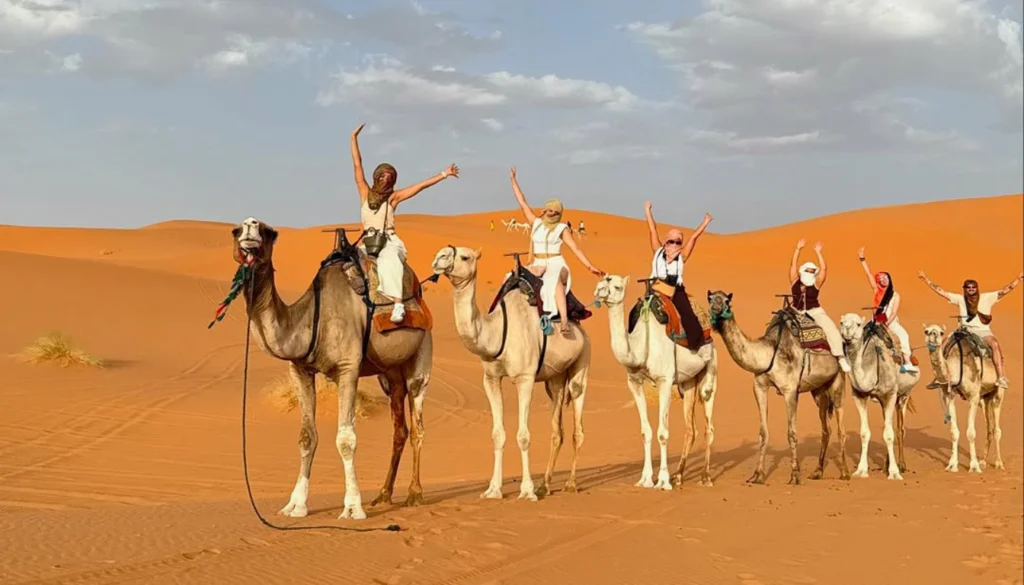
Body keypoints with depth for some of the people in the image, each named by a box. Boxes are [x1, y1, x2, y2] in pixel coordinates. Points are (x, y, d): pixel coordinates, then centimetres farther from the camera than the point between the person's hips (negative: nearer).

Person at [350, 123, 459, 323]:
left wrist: (444, 174, 5)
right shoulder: (366, 193, 12)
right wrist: (354, 138, 12)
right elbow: (357, 165, 12)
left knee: (388, 260, -36)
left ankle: (398, 303, -51)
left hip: (390, 242, -4)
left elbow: (421, 185, 7)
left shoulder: (393, 197, 7)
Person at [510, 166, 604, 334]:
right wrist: (513, 180, 14)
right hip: (537, 265, 5)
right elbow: (522, 202, 14)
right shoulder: (535, 223, 12)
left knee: (555, 280, -40)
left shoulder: (561, 228, 4)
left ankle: (564, 320, -56)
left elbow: (576, 249, 0)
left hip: (556, 264, -5)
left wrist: (590, 266, -10)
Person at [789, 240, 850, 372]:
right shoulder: (795, 282, 3)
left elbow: (824, 268, -8)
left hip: (815, 312, -2)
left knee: (831, 328, -23)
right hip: (797, 312, 2)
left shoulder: (816, 284, 0)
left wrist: (818, 252, -9)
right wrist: (798, 249, -5)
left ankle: (841, 357, -24)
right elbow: (793, 264, -1)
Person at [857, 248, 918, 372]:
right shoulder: (877, 291, 7)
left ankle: (907, 363, -27)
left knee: (903, 335, -21)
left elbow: (894, 312, -4)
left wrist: (887, 323, -18)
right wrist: (862, 259, 0)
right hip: (877, 321, 3)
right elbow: (869, 274, 4)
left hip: (890, 321, -2)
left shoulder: (895, 295, 4)